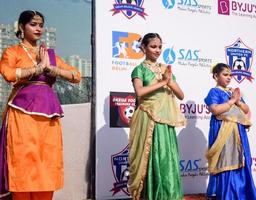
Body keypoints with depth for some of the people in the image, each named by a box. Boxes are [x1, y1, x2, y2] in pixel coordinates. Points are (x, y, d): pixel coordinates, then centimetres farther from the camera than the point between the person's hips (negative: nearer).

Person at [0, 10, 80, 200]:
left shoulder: (50, 54, 19)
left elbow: (77, 75, 9)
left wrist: (50, 68, -3)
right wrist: (39, 68, -6)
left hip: (48, 113, 4)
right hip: (23, 112, -4)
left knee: (47, 163, 1)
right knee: (24, 163, -6)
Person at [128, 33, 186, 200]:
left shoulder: (166, 69, 16)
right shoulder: (139, 69, 1)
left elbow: (181, 95, 11)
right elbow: (139, 92, -18)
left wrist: (170, 81, -6)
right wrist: (162, 82, -12)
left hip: (166, 122, 5)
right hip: (148, 121, -4)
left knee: (167, 160, 2)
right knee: (149, 161, -4)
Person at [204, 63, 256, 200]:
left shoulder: (233, 92, 19)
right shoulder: (214, 92, -2)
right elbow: (215, 110, -19)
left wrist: (238, 101, -2)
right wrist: (232, 100, -11)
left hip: (238, 132, 7)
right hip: (222, 132, -7)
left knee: (239, 163, 7)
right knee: (225, 164, -6)